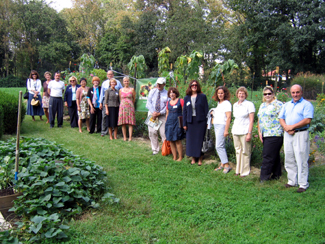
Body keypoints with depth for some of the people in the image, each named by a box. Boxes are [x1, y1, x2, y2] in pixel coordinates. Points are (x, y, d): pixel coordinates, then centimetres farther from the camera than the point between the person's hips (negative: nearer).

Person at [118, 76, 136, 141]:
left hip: (130, 107, -2)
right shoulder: (121, 90, 9)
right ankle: (124, 137, 6)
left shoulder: (132, 89, 4)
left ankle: (130, 137, -3)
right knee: (123, 123, 0)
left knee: (130, 123, -5)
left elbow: (134, 99, 11)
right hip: (123, 107, 2)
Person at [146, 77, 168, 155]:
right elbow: (148, 103, 2)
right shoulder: (152, 91, 8)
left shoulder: (167, 93, 0)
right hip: (152, 114, 2)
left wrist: (159, 113, -15)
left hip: (162, 115, -2)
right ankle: (155, 150, 12)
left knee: (164, 133, -7)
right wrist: (153, 112, -12)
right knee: (152, 132, 0)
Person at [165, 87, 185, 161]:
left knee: (177, 141, -6)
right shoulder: (168, 103, 14)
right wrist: (166, 123, 17)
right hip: (169, 122, 5)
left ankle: (180, 157, 5)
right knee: (171, 141, 4)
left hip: (177, 123, -5)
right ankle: (174, 157, 13)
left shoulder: (180, 101, 0)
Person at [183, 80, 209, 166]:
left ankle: (200, 158, 13)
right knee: (191, 140, 4)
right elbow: (184, 111, 10)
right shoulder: (186, 98, 9)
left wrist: (207, 122, -6)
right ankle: (193, 158, 16)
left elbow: (206, 110, 0)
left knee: (200, 140, 1)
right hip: (190, 122, 3)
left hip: (200, 121, -3)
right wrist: (184, 123, 5)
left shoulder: (202, 97, 1)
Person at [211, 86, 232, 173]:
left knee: (219, 146, -12)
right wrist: (213, 113, 9)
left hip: (222, 126, -9)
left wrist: (226, 130, -20)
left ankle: (227, 165, -7)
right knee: (221, 146, 10)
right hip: (216, 126, 9)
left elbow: (228, 117, -16)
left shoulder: (226, 103, -10)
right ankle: (222, 164, 15)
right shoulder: (219, 103, 16)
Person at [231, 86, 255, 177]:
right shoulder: (235, 105, 14)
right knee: (238, 151, 10)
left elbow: (251, 120, -7)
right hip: (235, 131, 6)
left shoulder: (249, 104, -4)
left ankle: (245, 171, 6)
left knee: (245, 152, -2)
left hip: (245, 131, -5)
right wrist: (233, 130, 13)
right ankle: (238, 170, 19)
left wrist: (249, 133, -13)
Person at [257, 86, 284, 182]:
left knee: (268, 157, -8)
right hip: (265, 135, 7)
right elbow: (259, 120, 20)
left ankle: (264, 178, -4)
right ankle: (276, 175, 21)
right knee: (274, 156, 14)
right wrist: (259, 132, 10)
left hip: (275, 135, -7)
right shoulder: (262, 105, 18)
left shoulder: (278, 104, -4)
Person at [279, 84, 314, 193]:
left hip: (301, 134, -6)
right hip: (288, 135, 6)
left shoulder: (307, 105, -1)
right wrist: (286, 127, -7)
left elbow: (307, 120, -13)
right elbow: (281, 118, 12)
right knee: (289, 159, 10)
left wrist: (292, 127, -14)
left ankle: (303, 184, 4)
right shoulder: (286, 105, 18)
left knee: (301, 160, -4)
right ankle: (292, 181, 20)